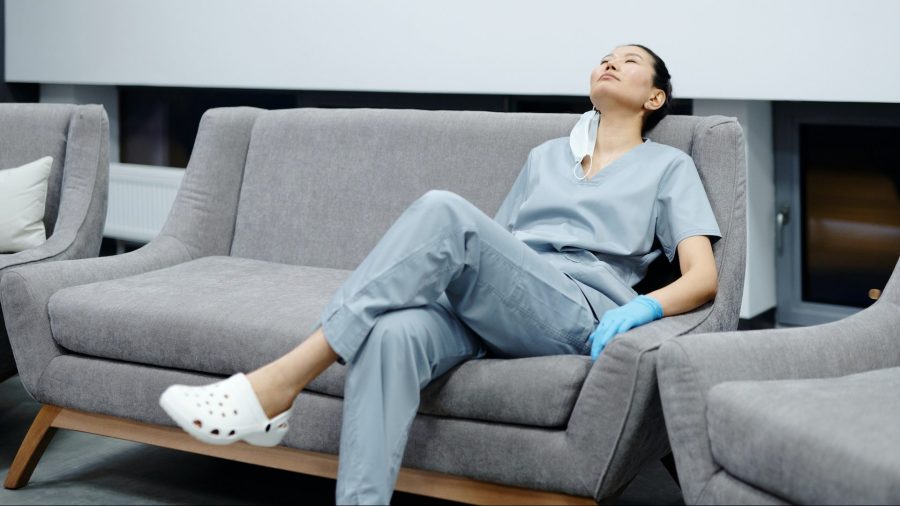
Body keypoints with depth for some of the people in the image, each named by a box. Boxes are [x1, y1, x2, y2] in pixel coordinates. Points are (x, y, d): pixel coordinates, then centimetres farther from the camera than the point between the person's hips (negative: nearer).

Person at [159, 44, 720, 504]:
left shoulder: (669, 166, 19)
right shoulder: (547, 155, 33)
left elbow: (703, 277, 7)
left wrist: (644, 307, -14)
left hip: (575, 314, -4)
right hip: (480, 309, 4)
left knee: (445, 209, -31)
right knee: (394, 333, -35)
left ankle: (278, 384, -35)